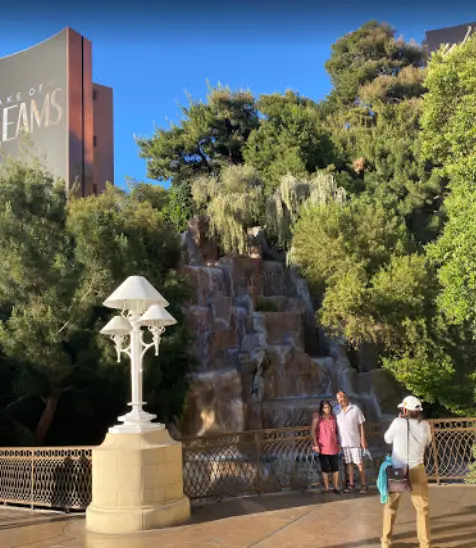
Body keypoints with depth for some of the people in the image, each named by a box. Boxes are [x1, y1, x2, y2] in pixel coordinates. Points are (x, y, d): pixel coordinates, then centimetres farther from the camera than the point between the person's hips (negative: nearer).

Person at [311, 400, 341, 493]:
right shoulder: (318, 417, -8)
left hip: (333, 446, 3)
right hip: (323, 447, -3)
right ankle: (326, 488, 15)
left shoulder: (333, 417, 3)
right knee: (325, 468, 4)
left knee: (335, 468, 5)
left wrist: (338, 443, 9)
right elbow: (313, 431, -9)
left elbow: (336, 431, 10)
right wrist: (316, 444, -15)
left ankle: (336, 487, 18)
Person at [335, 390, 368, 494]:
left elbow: (361, 425, -2)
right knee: (348, 463, 9)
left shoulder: (355, 409, -5)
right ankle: (351, 484, 18)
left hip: (355, 441, -2)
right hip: (343, 442, 2)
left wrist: (363, 439, -6)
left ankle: (364, 484, 10)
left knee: (359, 463, 3)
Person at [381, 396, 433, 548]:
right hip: (416, 470, 0)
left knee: (390, 505, 17)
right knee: (422, 507, 12)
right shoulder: (424, 425, -9)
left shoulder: (398, 423, -13)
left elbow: (387, 439, 4)